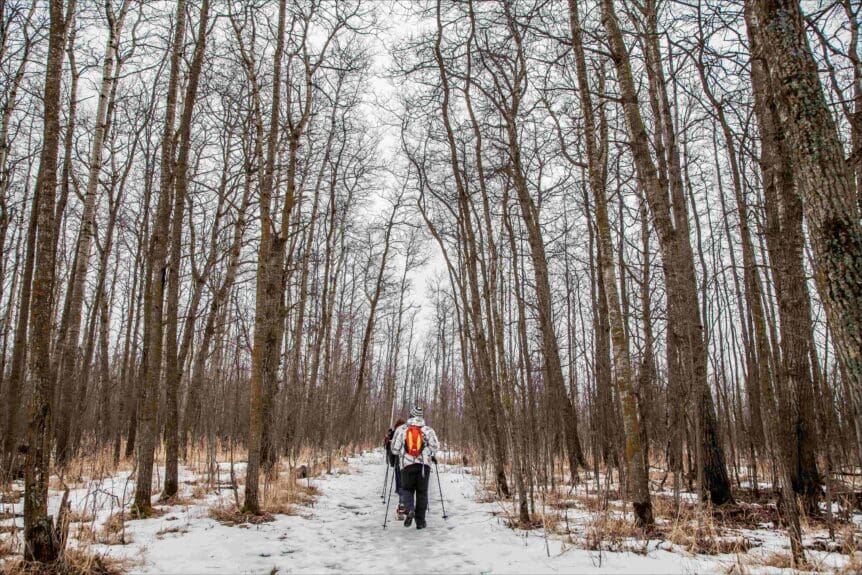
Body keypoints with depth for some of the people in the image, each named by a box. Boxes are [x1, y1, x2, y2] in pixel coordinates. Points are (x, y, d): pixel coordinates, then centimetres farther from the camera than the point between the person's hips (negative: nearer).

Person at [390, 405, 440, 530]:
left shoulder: (401, 429, 2)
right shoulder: (427, 430, 3)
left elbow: (395, 449, 0)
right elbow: (435, 446, -6)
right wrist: (433, 456, 14)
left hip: (407, 464, 0)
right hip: (424, 465, 0)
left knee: (407, 489, 14)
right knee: (422, 492, 10)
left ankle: (410, 510, -14)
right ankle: (420, 521, 10)